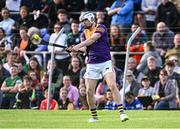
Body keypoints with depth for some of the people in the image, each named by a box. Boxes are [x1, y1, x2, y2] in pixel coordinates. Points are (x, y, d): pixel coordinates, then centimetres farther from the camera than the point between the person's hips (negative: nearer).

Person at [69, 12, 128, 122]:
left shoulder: (101, 28, -4)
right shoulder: (85, 33, 13)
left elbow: (92, 39, -19)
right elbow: (83, 48, 0)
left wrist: (78, 46, -28)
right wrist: (76, 49, -21)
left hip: (105, 62, -5)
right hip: (92, 64, 5)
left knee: (113, 85, -19)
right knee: (89, 91, 0)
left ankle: (122, 112, -18)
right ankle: (94, 116, 14)